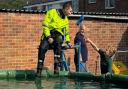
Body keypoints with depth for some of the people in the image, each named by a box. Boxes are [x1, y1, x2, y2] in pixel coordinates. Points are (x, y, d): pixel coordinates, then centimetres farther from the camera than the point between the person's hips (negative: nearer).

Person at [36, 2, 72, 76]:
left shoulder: (66, 20, 16)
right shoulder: (52, 12, -3)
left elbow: (66, 32, 29)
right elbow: (45, 25, -9)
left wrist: (68, 41, 14)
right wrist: (48, 37, -17)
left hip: (58, 35, 3)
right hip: (48, 34, -3)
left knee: (57, 43, -35)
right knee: (42, 48, -32)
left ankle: (57, 66, -39)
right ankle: (39, 70, -22)